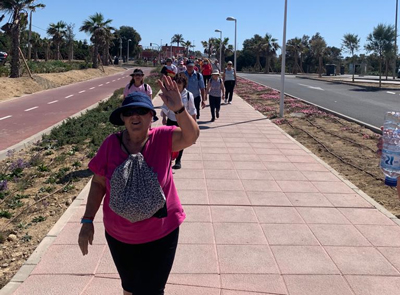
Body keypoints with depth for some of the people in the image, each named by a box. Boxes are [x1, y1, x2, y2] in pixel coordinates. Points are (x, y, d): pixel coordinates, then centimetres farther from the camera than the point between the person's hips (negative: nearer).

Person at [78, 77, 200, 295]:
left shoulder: (162, 138, -15)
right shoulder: (111, 144, -11)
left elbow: (191, 136, -33)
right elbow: (98, 183, -3)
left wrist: (178, 109, -49)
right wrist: (87, 221, -4)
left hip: (160, 236, -2)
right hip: (119, 236, 3)